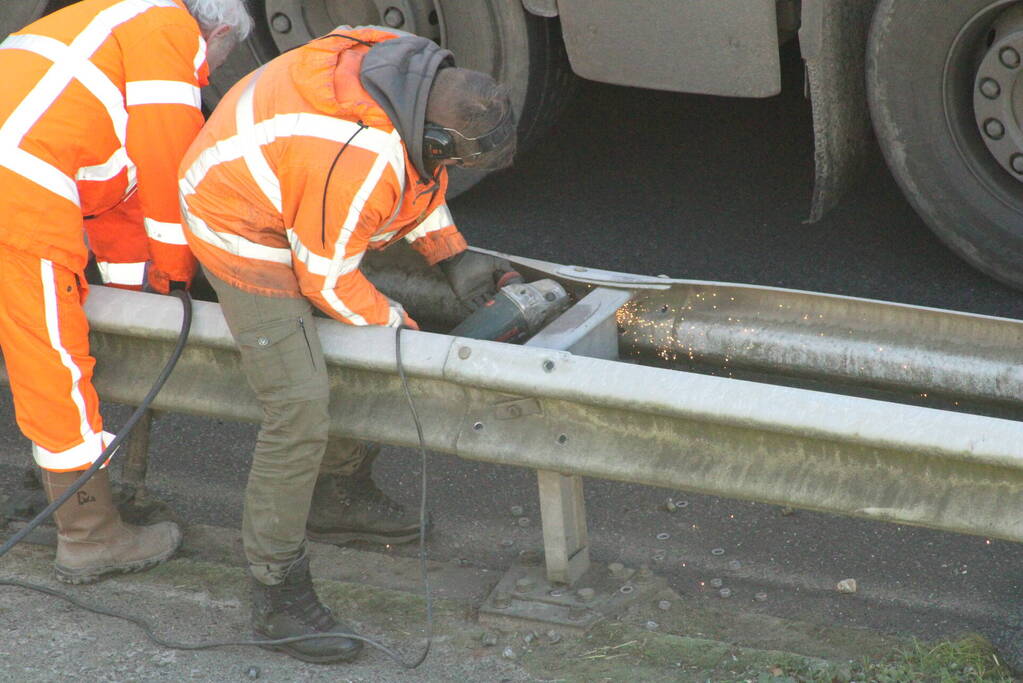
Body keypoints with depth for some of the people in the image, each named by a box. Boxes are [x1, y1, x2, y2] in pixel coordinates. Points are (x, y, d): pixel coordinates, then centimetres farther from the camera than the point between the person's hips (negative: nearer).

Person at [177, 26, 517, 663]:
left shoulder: (424, 75, -11)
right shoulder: (361, 166, -37)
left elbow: (418, 173, 11)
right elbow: (328, 281, -22)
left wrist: (454, 257, 6)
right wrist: (399, 325, -7)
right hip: (243, 225, -10)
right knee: (300, 410, -16)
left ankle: (340, 494, 40)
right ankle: (278, 595, -7)